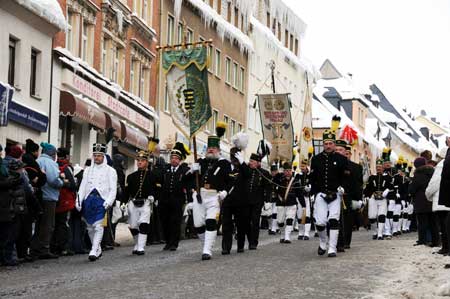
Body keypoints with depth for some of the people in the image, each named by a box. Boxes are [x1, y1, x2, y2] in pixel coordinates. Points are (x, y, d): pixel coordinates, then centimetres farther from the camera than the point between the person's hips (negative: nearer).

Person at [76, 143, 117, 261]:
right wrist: (79, 201, 2)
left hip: (101, 200, -4)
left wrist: (108, 202, -14)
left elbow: (113, 189, -1)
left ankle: (94, 251, -16)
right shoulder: (88, 170, 17)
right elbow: (82, 186, 13)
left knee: (98, 226, -13)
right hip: (88, 200, 5)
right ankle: (98, 250, 21)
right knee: (90, 227, 8)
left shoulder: (110, 171, 5)